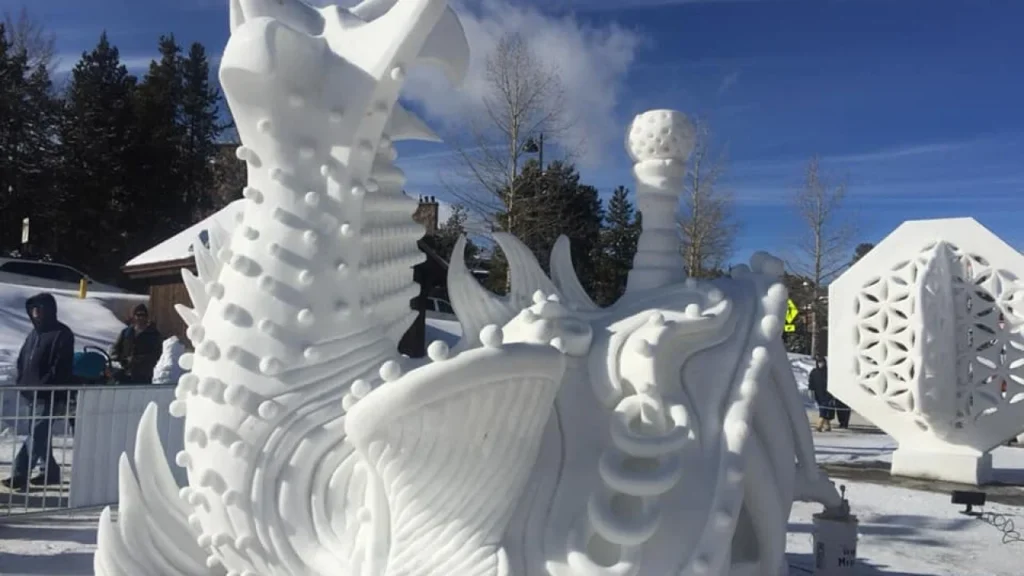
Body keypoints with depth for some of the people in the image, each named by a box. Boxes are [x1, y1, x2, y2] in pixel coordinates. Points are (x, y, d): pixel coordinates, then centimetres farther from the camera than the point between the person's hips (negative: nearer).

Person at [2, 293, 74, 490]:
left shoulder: (62, 334, -11)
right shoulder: (35, 332, 15)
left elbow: (60, 367, -17)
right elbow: (23, 359, 21)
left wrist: (43, 386, -20)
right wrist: (20, 381, 8)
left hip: (51, 395, -9)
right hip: (33, 393, 9)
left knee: (36, 435, -10)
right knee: (40, 433, 14)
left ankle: (20, 474, -10)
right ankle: (51, 472, 24)